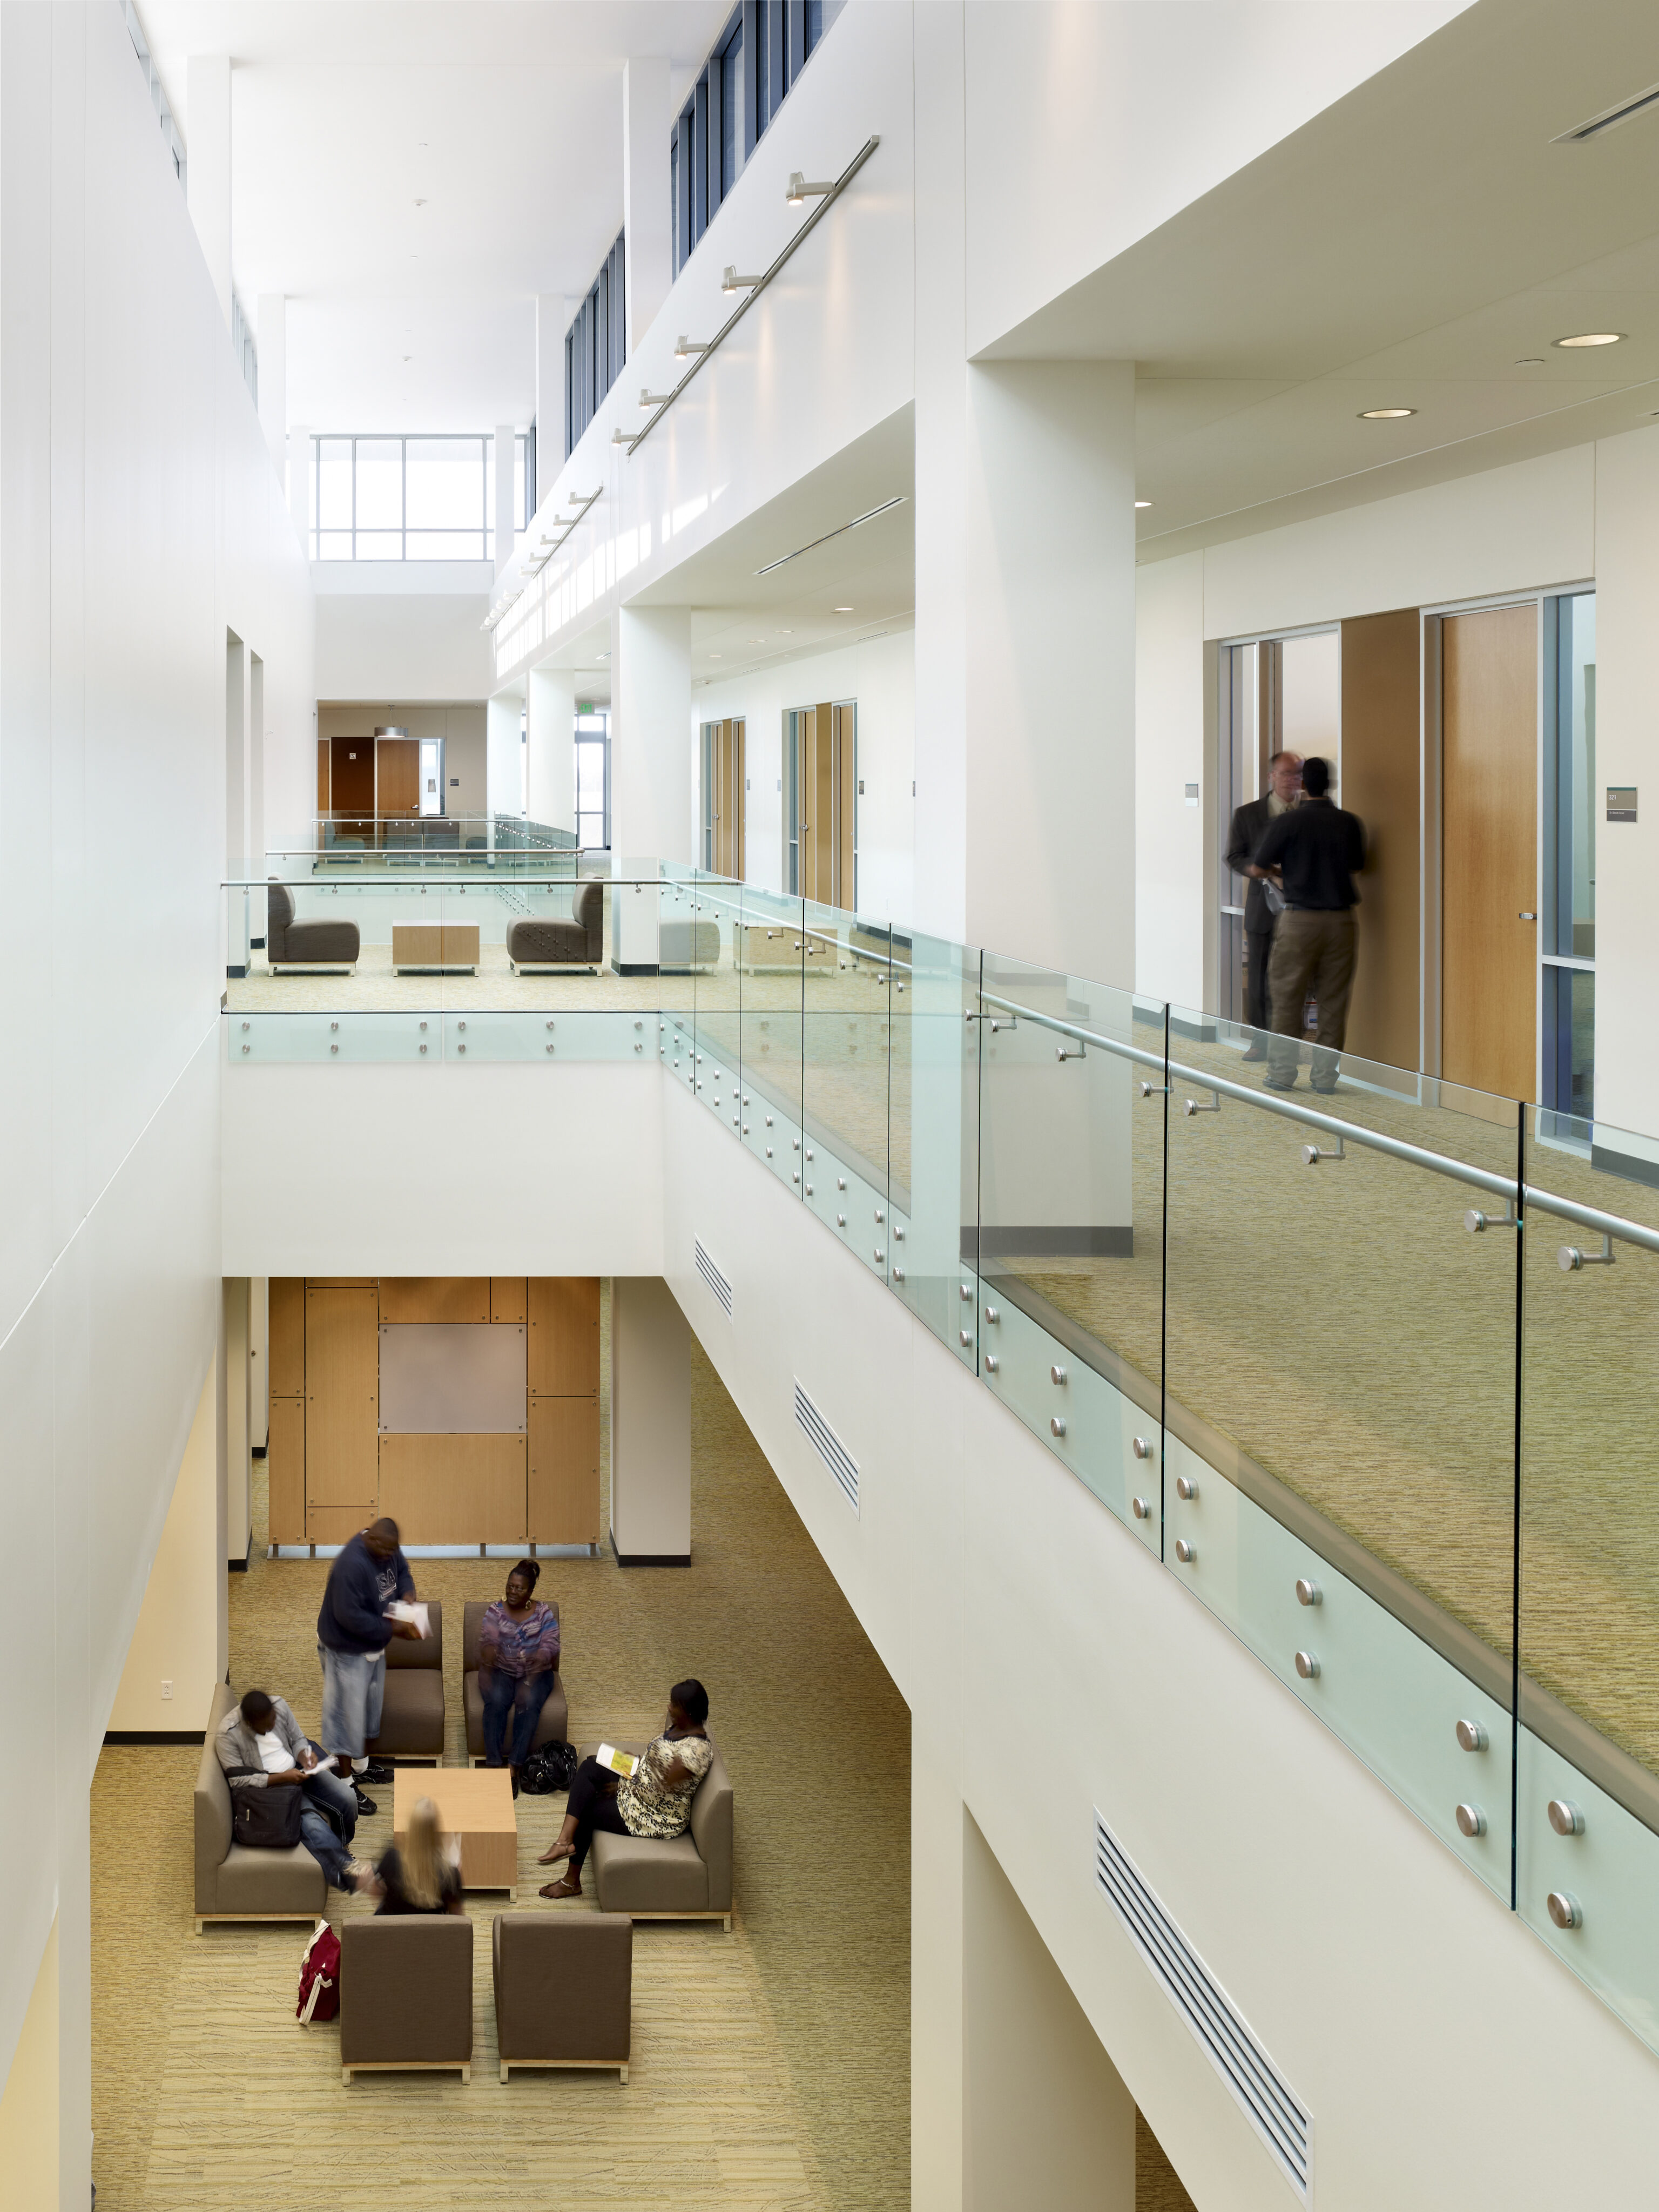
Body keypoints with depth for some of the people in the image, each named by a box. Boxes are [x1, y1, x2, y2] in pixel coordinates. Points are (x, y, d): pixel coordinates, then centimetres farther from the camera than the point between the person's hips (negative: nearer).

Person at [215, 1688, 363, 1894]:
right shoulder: (228, 1736, -21)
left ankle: (341, 1844, 12)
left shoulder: (280, 1706, -7)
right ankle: (345, 1867, -27)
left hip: (298, 1770, 5)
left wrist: (304, 1755, -15)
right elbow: (238, 1781, -19)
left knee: (347, 1797, -15)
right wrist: (281, 1778, -25)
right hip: (268, 1785, -5)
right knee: (310, 1822, -31)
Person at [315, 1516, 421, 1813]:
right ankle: (347, 1783, 12)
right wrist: (391, 1629, -29)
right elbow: (350, 1616, -33)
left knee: (370, 1707, 24)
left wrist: (407, 1593, -9)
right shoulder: (351, 1565, -34)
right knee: (347, 1713, 1)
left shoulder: (387, 1549, -7)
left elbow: (402, 1571, 13)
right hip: (347, 1650, -9)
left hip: (374, 1644, 9)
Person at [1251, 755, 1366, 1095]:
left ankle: (1283, 1072, 6)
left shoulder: (1286, 823, -8)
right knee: (1333, 999, 7)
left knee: (1288, 996, 5)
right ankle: (1326, 1074, 8)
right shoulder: (1349, 823, 1)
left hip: (1299, 918, -2)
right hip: (1340, 919, 2)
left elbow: (1261, 866, 2)